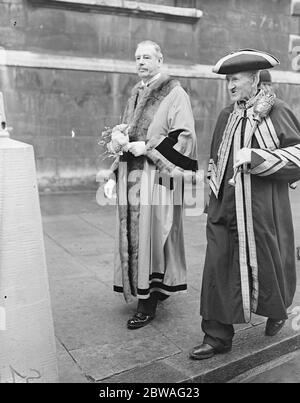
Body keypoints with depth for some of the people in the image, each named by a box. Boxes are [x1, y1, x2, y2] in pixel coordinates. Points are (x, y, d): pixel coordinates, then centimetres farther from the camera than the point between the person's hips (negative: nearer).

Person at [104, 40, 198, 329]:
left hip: (157, 178, -7)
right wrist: (113, 176, 11)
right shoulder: (135, 96, 18)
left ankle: (148, 304, 6)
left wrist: (148, 147, -15)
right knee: (133, 236, 9)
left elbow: (185, 136, -12)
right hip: (131, 178, 7)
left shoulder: (175, 94, -3)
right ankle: (149, 290, 26)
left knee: (152, 235, -4)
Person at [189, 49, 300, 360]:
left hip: (262, 208, -4)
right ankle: (218, 336, 14)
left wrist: (255, 157, -19)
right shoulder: (226, 116, 10)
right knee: (218, 268, 1)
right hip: (225, 208, 5)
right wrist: (216, 188, 13)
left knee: (266, 264, 11)